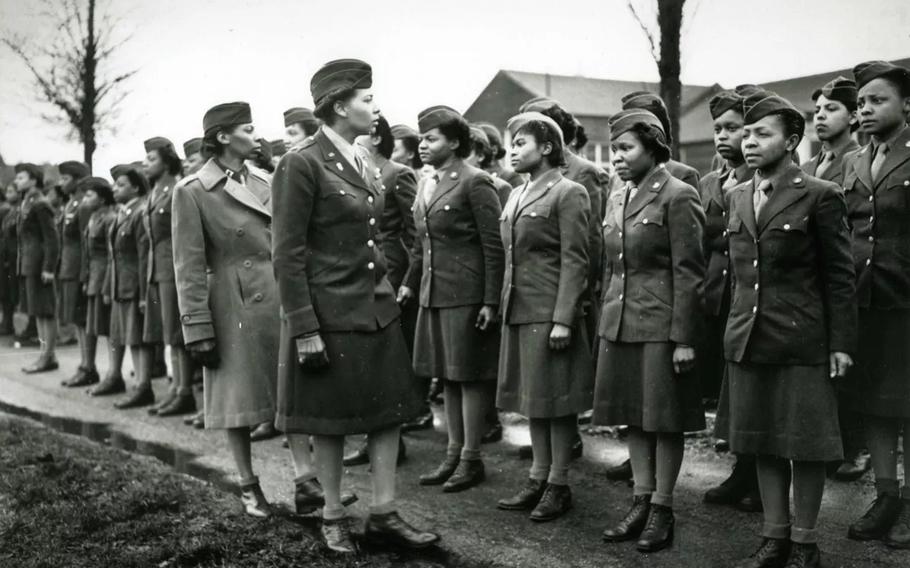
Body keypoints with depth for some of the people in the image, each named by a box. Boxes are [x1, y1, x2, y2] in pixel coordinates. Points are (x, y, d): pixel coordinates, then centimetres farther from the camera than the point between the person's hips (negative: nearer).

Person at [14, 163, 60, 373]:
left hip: (38, 265, -10)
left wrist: (48, 268, -20)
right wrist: (21, 264, 13)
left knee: (45, 312, -4)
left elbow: (52, 239, -17)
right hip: (27, 265, 10)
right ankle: (47, 355, 18)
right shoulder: (26, 204, 15)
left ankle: (47, 357, 1)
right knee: (37, 312, 12)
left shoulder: (40, 205, -13)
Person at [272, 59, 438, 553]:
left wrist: (386, 289, 18)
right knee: (330, 420, 6)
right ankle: (333, 516, 21)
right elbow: (288, 255, -15)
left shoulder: (360, 161, 11)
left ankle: (383, 513, 18)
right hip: (329, 313, -7)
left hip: (377, 307, 7)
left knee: (390, 411, 8)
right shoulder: (301, 164, -13)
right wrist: (304, 328, -17)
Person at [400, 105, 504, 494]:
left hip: (467, 296, -8)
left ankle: (471, 459, 11)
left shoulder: (475, 183, -10)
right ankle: (453, 454, 23)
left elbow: (494, 245, -13)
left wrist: (490, 301, -16)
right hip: (433, 295, 8)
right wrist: (410, 283, 16)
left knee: (470, 375, 1)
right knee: (448, 376, 13)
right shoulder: (426, 185, 14)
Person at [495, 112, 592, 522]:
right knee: (532, 396, 12)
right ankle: (538, 478, 22)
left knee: (556, 399, 0)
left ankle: (559, 485, 10)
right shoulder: (516, 196, 16)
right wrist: (504, 306, 13)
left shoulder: (568, 193, -8)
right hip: (518, 311, 8)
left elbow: (574, 261, -13)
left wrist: (563, 319, -18)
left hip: (550, 313, -8)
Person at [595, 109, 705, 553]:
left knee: (665, 419, 3)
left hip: (662, 326, -7)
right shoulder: (621, 199, 13)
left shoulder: (677, 196, -9)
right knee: (634, 416, 12)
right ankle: (640, 503, 22)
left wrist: (684, 338, -15)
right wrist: (606, 322, 16)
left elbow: (689, 273, -12)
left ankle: (662, 509, 13)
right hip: (620, 324, 7)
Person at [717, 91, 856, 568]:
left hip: (802, 341, -5)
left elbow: (839, 276, -6)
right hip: (748, 340, 6)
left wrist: (841, 343, -8)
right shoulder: (736, 197, 11)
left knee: (804, 444, 4)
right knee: (762, 443, 12)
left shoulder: (820, 196, -6)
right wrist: (736, 326, 12)